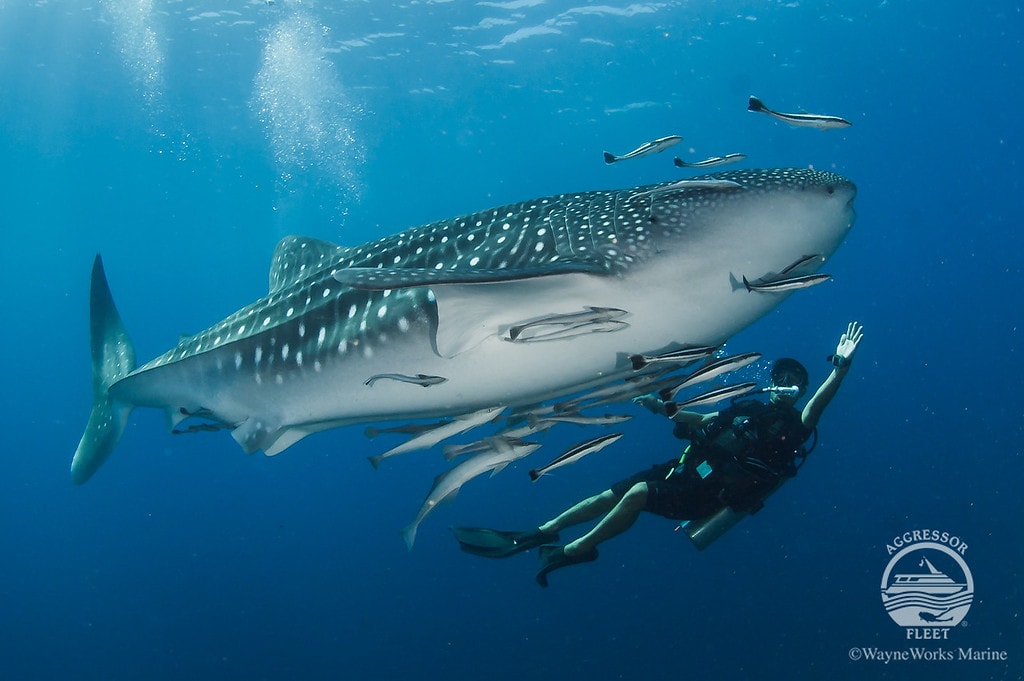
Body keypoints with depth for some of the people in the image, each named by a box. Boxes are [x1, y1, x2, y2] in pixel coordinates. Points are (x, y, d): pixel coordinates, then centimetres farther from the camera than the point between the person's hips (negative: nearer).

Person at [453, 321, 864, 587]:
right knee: (613, 493, -2)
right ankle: (537, 535, 1)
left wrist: (840, 369, -38)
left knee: (639, 493, -28)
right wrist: (663, 408, 14)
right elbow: (700, 421, 24)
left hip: (710, 494, -7)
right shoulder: (751, 408, 17)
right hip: (687, 470, 7)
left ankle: (574, 550, -15)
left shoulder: (795, 427, -2)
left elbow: (818, 404, -23)